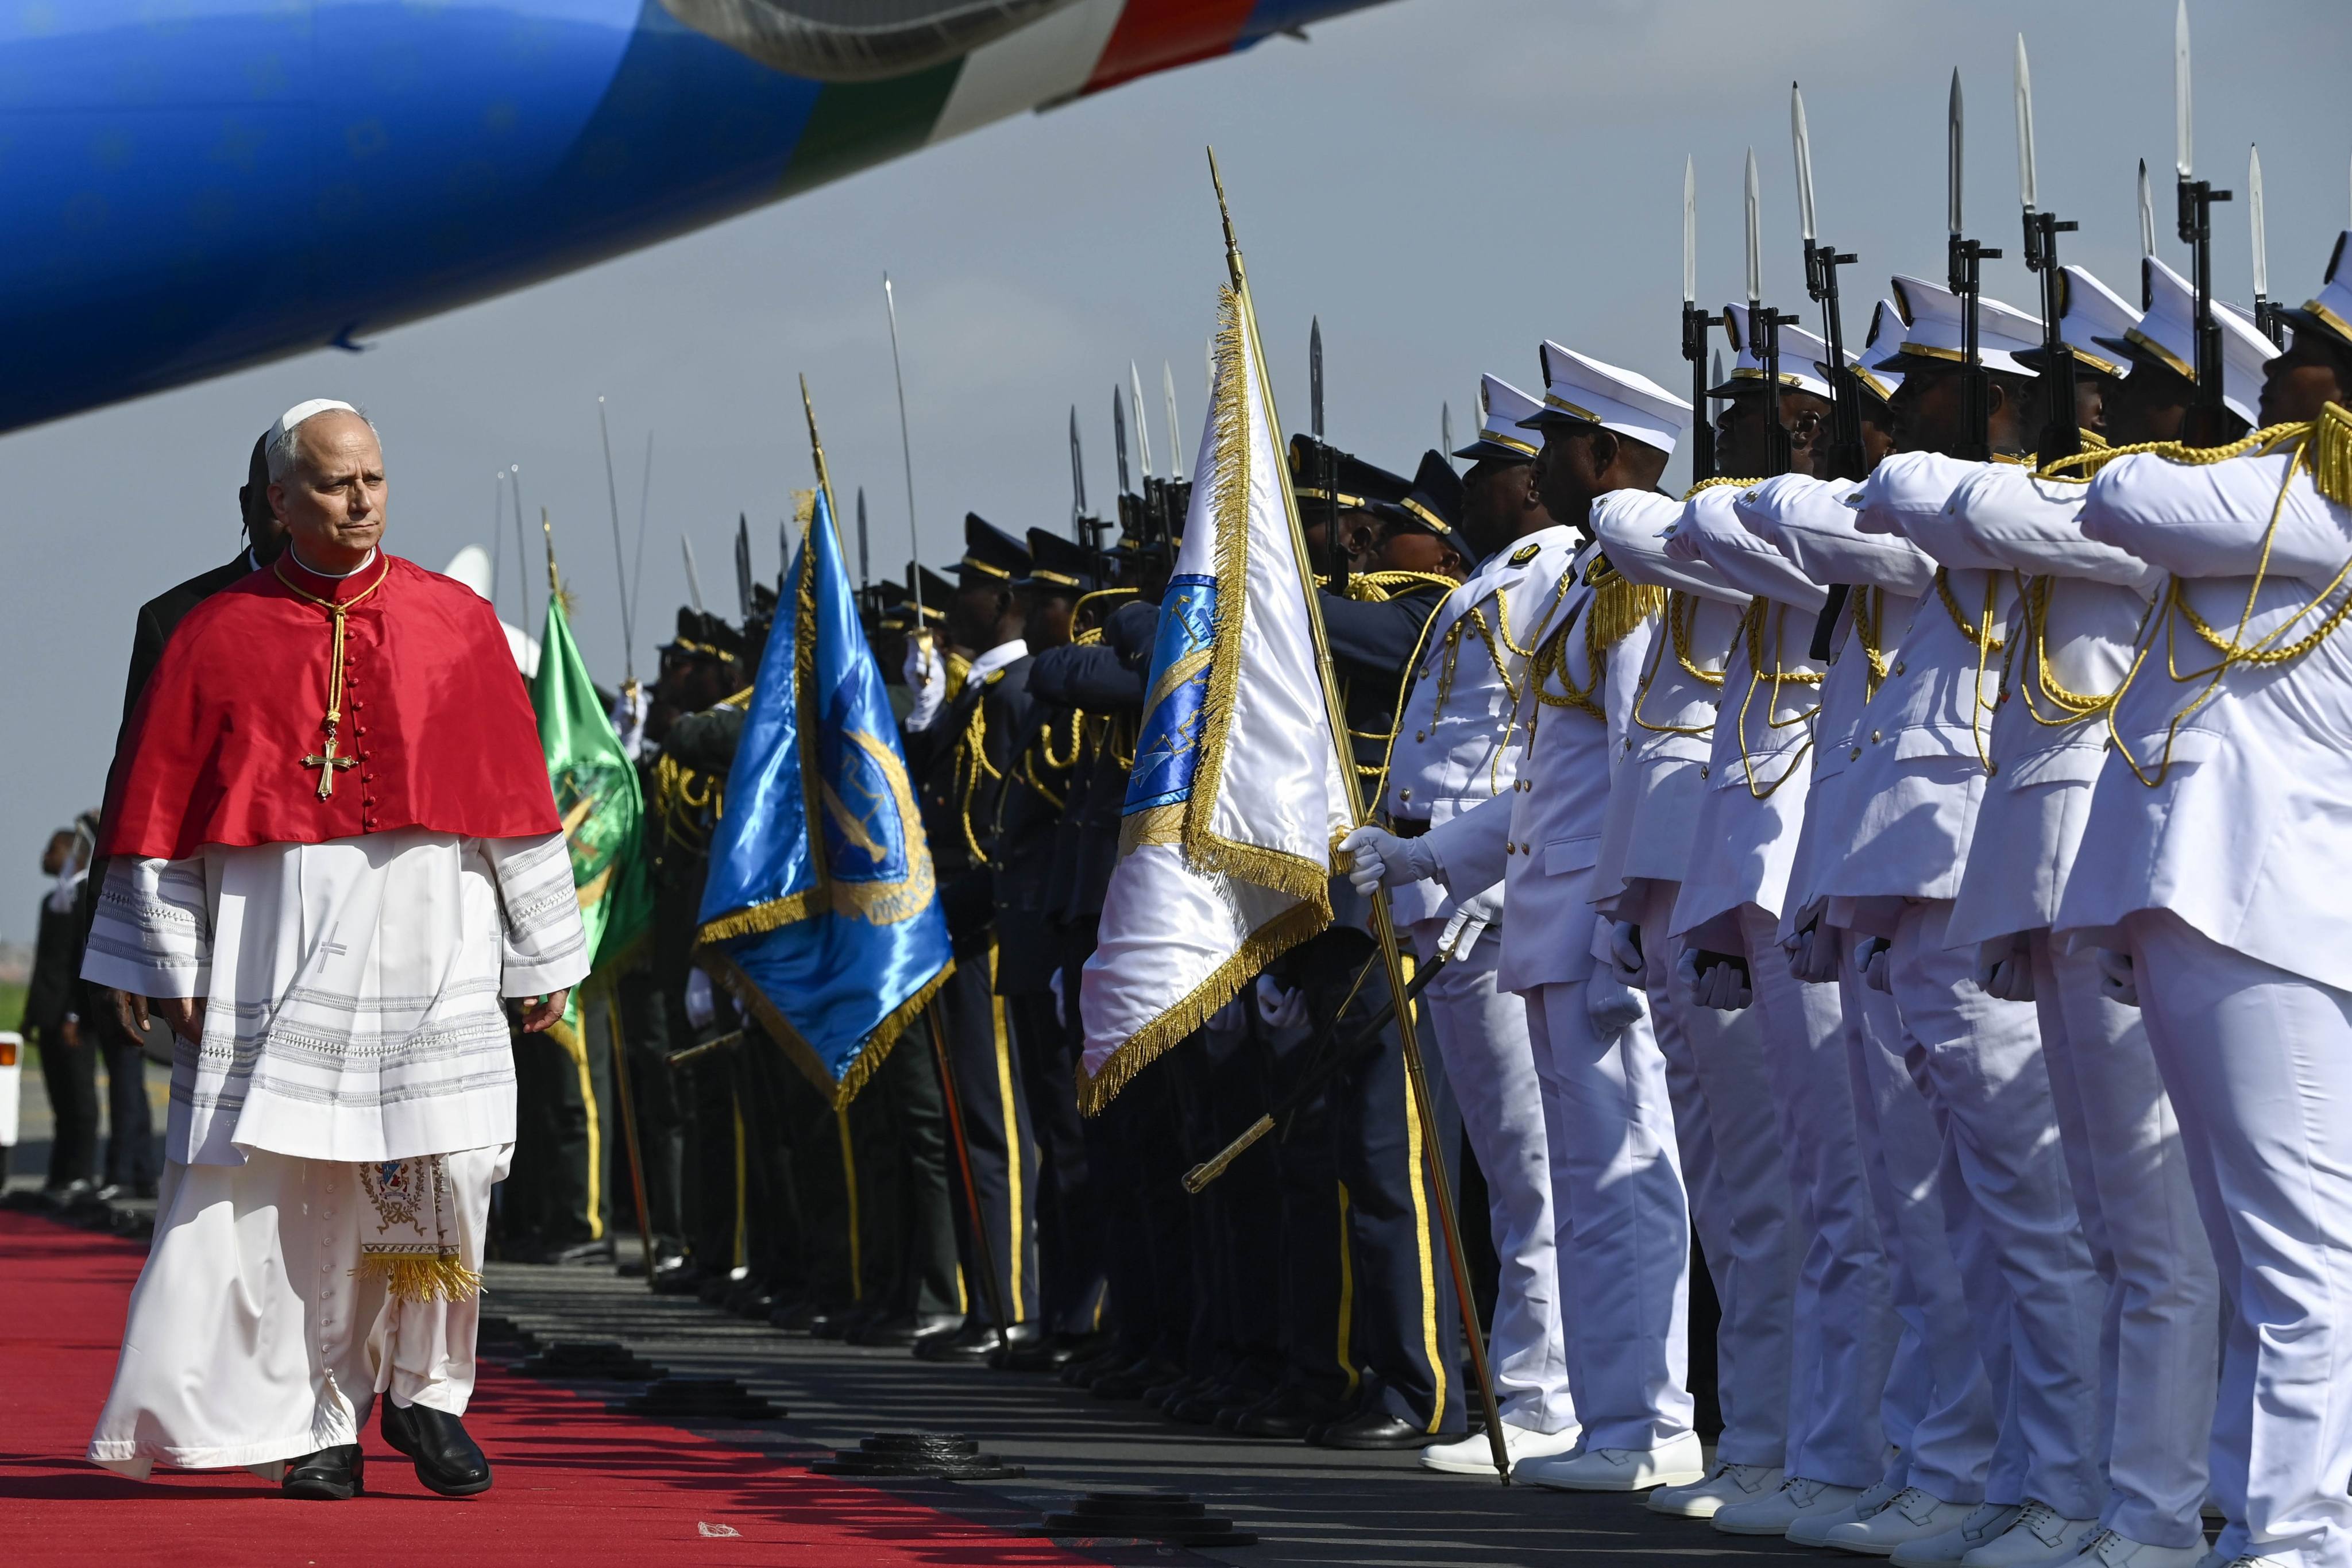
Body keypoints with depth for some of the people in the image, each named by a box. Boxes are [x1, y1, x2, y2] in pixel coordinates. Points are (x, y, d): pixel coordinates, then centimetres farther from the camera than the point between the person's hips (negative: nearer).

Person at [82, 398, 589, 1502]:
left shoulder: (455, 623, 8)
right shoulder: (220, 637, 5)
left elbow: (514, 795, 10)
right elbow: (158, 809, 6)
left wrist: (542, 956, 8)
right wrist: (168, 965, 0)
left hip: (429, 950, 1)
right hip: (278, 953, -1)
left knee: (444, 1172, -4)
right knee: (281, 1190, -5)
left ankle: (424, 1389, 14)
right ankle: (314, 1418, 4)